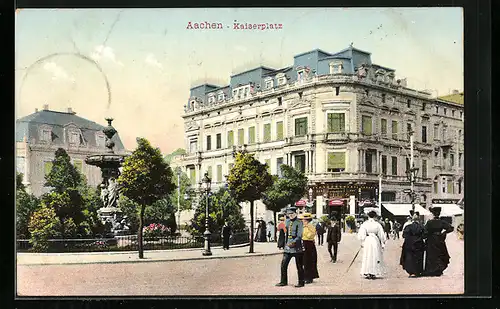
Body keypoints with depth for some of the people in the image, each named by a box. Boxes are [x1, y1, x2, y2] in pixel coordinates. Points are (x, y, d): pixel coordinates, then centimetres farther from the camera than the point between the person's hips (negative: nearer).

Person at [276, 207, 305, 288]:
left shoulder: (299, 223, -9)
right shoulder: (287, 222, 11)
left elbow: (299, 236, -15)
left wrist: (293, 243, -25)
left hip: (297, 247, -6)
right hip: (288, 247, 6)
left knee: (299, 266, 3)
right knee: (283, 264, 3)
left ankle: (301, 282, 13)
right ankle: (283, 281, 13)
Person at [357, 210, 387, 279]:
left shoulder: (364, 224, -3)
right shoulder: (377, 224, -3)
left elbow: (361, 234, -5)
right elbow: (381, 235, 1)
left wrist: (362, 242, 5)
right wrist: (383, 243, 10)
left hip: (367, 241, 0)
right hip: (375, 241, 0)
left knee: (367, 257, 8)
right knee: (375, 257, 9)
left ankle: (367, 273, 5)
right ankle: (374, 273, 8)